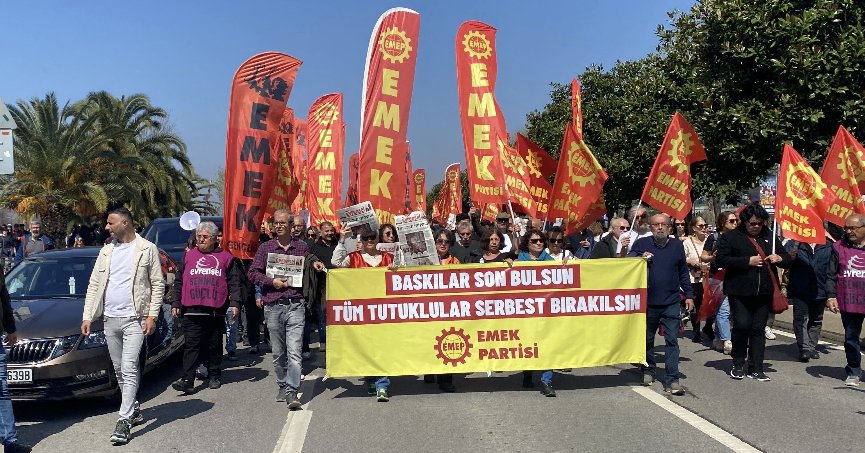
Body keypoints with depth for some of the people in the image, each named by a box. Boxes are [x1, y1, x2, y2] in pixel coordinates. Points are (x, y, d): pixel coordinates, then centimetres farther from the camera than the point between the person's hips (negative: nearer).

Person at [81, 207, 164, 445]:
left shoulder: (147, 249, -1)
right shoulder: (106, 251, 14)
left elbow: (158, 284, -3)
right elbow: (94, 285, 13)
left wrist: (152, 315, -10)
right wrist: (87, 316, 5)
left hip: (134, 319, -6)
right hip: (109, 319, 6)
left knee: (128, 369, -11)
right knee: (119, 370, 12)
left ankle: (124, 421, -11)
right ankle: (134, 410, 26)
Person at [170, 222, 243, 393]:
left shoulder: (226, 258, 7)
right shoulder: (188, 256, 12)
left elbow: (234, 283, 5)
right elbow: (179, 282, 15)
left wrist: (235, 303, -5)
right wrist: (175, 304, 10)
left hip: (216, 311, -1)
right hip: (191, 311, 1)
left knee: (214, 346, 10)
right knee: (191, 346, -5)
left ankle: (214, 376, 22)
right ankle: (187, 380, -7)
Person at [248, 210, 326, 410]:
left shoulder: (302, 246, 8)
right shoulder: (265, 248, 7)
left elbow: (309, 260, 23)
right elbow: (252, 273, 6)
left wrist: (315, 263, 0)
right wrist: (272, 282, -8)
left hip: (295, 305, -1)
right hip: (273, 306, 1)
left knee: (294, 352, -11)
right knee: (278, 353, 11)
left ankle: (291, 393, -10)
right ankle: (282, 386, 28)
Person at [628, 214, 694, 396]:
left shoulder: (677, 245, 8)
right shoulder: (642, 243, 0)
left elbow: (683, 273, 14)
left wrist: (689, 295, 10)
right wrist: (641, 258, -17)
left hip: (671, 302, 0)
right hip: (648, 301, 0)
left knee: (672, 340, -6)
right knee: (647, 338, 13)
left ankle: (671, 380, -4)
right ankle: (648, 371, 32)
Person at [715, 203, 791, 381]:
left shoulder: (770, 237, 16)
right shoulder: (731, 237, 1)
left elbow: (788, 259, 22)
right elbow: (721, 259, -10)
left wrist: (779, 258, -2)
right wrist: (747, 261, -15)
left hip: (764, 292, 4)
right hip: (740, 292, -4)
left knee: (759, 329, 6)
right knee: (742, 325, -10)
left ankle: (756, 369, 12)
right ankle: (738, 365, 11)